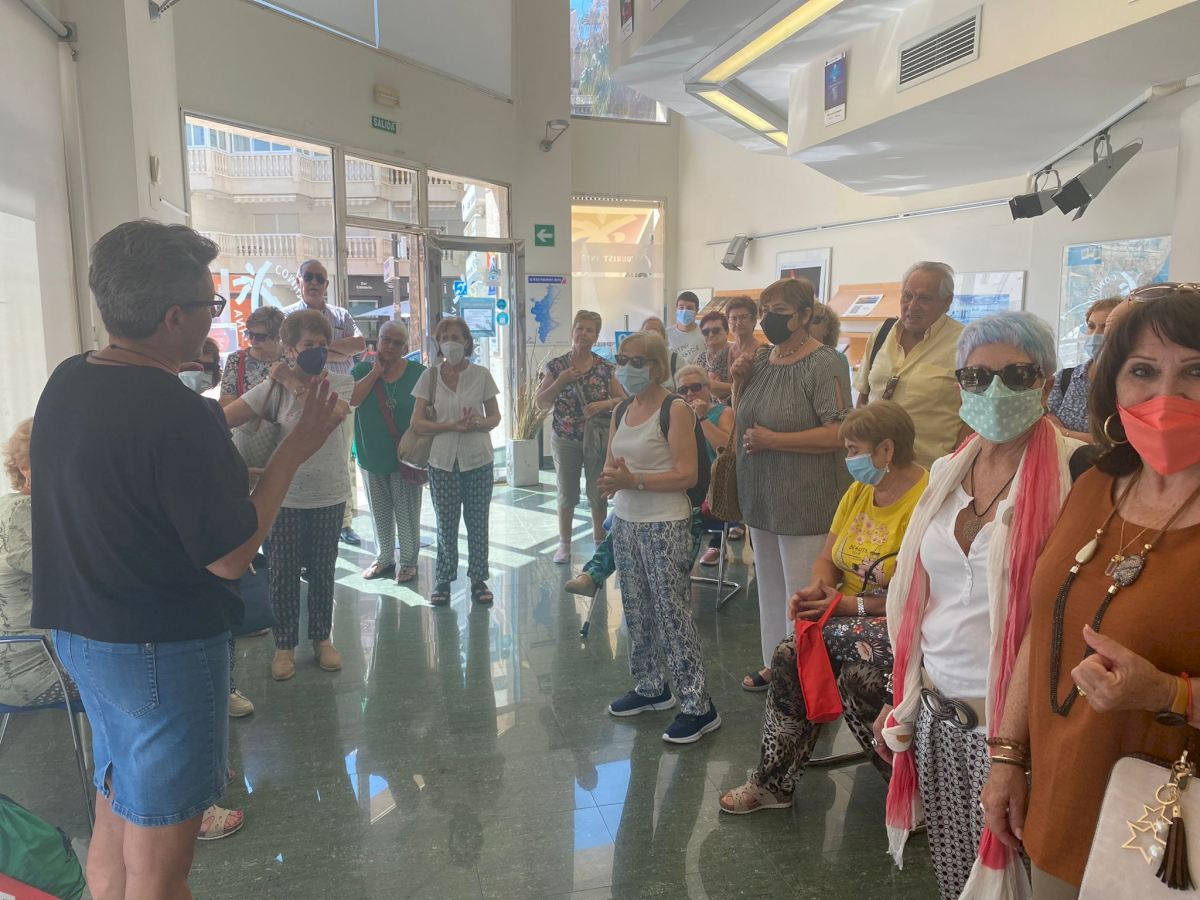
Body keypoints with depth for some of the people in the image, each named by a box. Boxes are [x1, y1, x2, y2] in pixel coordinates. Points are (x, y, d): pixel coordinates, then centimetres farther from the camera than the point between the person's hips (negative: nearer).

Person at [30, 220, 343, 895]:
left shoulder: (66, 383, 1)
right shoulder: (178, 416, -26)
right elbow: (231, 557, -21)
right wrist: (296, 450, -15)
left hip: (82, 635, 9)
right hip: (161, 653, -9)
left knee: (113, 830, 25)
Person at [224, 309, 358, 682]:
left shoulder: (341, 383, -3)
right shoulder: (274, 387, -6)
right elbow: (224, 419, -11)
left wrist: (296, 385, -15)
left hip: (329, 495, 1)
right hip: (286, 494, -1)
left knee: (322, 572, 14)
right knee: (283, 574, 7)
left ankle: (322, 638, 30)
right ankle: (285, 645, 23)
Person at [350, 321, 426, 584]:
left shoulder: (418, 373, -5)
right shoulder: (363, 371, 3)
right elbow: (352, 399, -15)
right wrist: (376, 372, -14)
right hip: (372, 454, 3)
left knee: (407, 513, 4)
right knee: (380, 512, 15)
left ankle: (408, 561, 16)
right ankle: (384, 559, 29)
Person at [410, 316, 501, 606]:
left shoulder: (481, 375, 1)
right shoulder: (429, 376, 1)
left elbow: (495, 417, 6)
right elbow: (417, 423, -2)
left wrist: (477, 423, -16)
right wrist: (452, 425, -16)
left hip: (478, 459, 0)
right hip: (442, 460, 0)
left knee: (477, 522, 6)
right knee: (446, 523, 7)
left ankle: (478, 580, 19)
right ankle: (443, 581, 20)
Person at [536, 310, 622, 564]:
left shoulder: (605, 367, 0)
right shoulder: (557, 366, -2)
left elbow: (622, 400, 2)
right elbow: (542, 403, -3)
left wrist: (604, 404, -18)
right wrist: (561, 381, -16)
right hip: (565, 441, 0)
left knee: (598, 495, 7)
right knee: (567, 495, 9)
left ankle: (600, 542, 23)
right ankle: (564, 544, 24)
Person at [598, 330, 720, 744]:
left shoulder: (675, 409, -11)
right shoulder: (621, 411, 11)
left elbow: (688, 475, -17)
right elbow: (610, 466, 15)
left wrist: (633, 480, -23)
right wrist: (611, 477, -9)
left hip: (665, 527, -7)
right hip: (625, 522, 7)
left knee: (673, 614, -4)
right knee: (637, 612, 15)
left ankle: (698, 707, 6)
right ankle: (652, 687, 31)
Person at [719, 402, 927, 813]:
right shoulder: (858, 492, 12)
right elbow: (827, 558, 15)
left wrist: (853, 604, -18)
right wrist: (816, 588, -7)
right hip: (847, 615, 7)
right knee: (790, 655, -16)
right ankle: (774, 780, -3)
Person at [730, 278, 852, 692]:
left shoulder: (822, 363, -15)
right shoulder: (762, 358, 8)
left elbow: (840, 434, -22)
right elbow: (743, 417, 17)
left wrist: (773, 440, -21)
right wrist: (739, 381, -1)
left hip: (805, 502, -8)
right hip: (763, 497, 8)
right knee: (770, 586, 20)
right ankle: (775, 662, 36)